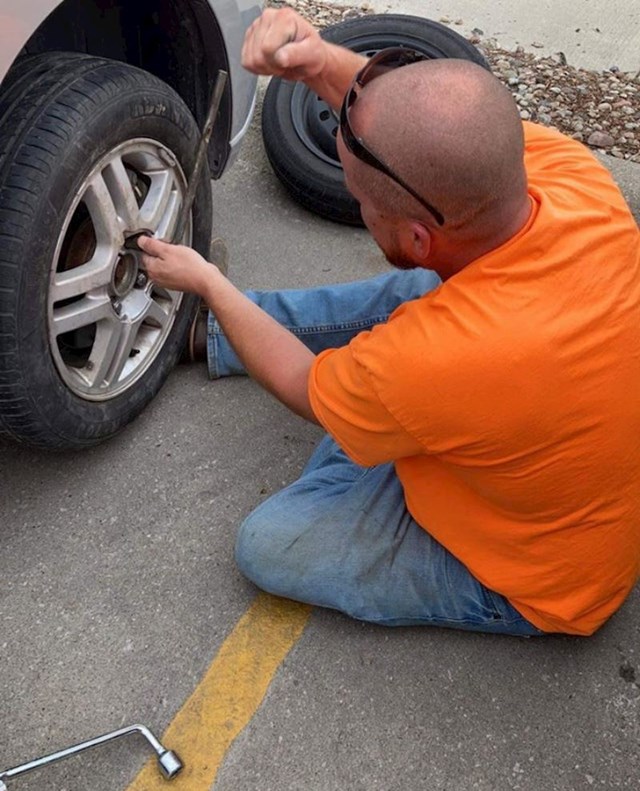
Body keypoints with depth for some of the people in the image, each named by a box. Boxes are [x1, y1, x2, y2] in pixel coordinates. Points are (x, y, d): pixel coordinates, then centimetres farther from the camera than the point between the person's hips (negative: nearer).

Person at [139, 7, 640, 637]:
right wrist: (318, 63, -23)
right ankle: (215, 329, 28)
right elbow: (441, 132, -6)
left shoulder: (422, 363, -42)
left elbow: (308, 391, -17)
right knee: (403, 292, 11)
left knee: (267, 546, -6)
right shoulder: (575, 173, -26)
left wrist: (206, 282, -4)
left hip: (538, 583, -6)